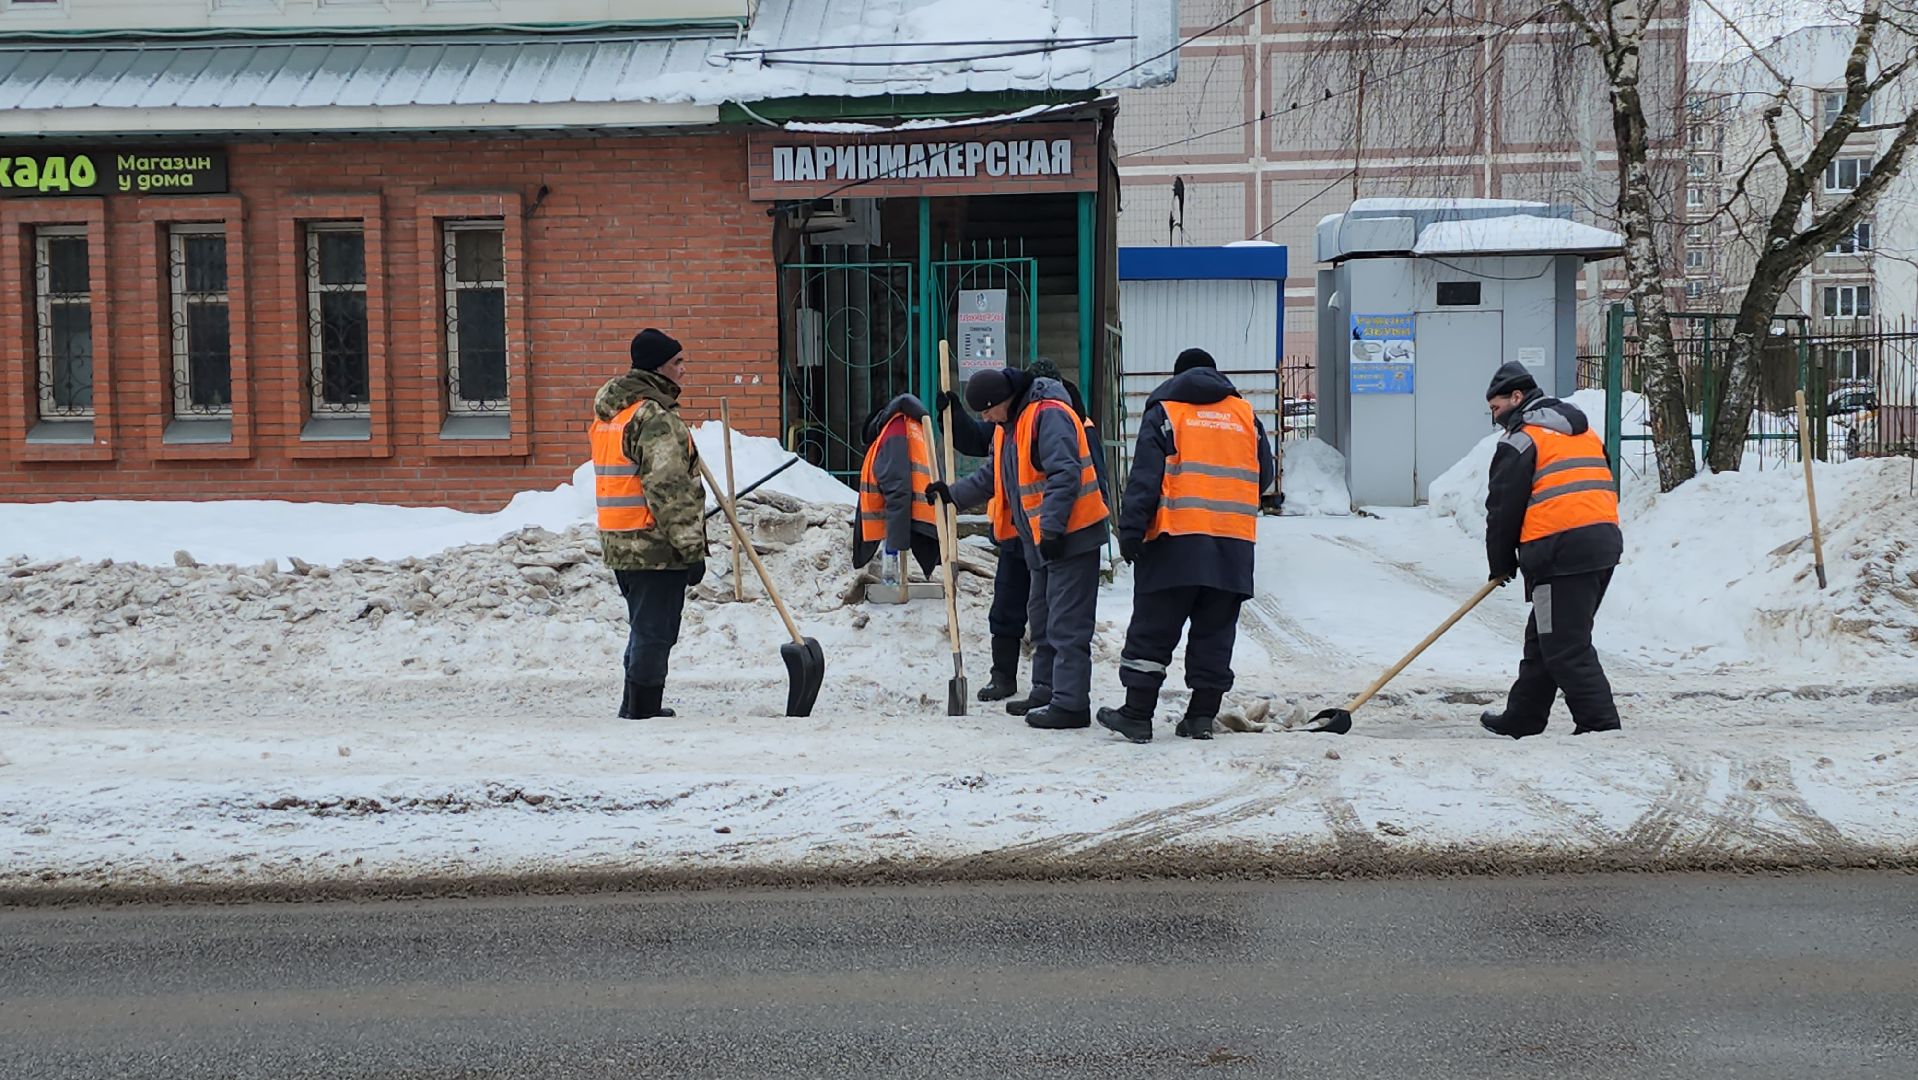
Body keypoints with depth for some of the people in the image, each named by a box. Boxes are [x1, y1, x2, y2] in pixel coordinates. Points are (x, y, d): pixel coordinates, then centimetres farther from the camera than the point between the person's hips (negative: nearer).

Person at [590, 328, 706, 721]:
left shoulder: (607, 413, 16)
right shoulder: (656, 417, -16)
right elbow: (670, 489, -22)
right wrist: (693, 548, -19)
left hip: (620, 547, 10)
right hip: (656, 547, -10)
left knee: (644, 629, 20)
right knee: (654, 632, -3)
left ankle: (639, 708, 28)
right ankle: (642, 709, 1)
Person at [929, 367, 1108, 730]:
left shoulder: (1048, 416, -18)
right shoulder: (1008, 425, 15)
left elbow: (1065, 475, -26)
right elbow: (992, 478, 27)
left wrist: (1051, 529, -28)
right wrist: (953, 495, 18)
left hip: (1071, 536, -11)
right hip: (1044, 540, 11)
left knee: (1066, 625, -10)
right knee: (1042, 619, 18)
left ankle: (1071, 704, -9)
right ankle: (1046, 691, 27)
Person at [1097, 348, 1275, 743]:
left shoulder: (1164, 411, 3)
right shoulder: (1245, 414, 14)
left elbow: (1144, 477, -6)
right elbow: (1265, 476, 19)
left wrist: (1131, 531, -7)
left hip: (1176, 540, -3)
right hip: (1234, 542, 3)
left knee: (1153, 628, 2)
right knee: (1215, 632, 9)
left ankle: (1137, 714, 1)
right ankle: (1202, 716, 9)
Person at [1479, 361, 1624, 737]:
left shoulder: (1521, 440, -5)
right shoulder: (1584, 430, 22)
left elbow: (1504, 508, -4)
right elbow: (1605, 489, 24)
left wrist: (1501, 565, 9)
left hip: (1561, 551, -9)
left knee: (1566, 647, -6)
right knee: (1543, 638, 18)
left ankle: (1601, 724, -10)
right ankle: (1522, 717, 27)